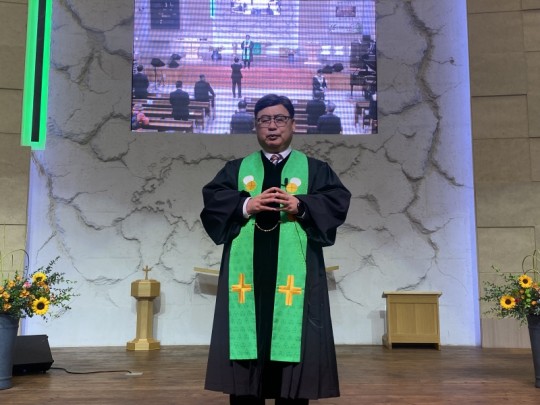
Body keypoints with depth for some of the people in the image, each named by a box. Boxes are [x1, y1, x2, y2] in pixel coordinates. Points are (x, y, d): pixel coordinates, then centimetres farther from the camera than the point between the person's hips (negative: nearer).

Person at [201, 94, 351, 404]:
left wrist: (302, 206, -18)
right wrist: (245, 205, -15)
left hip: (293, 276, -1)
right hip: (247, 274, 1)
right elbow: (211, 200, 2)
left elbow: (338, 202, -2)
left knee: (293, 341, -2)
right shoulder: (236, 169, 16)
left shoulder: (315, 169, 12)